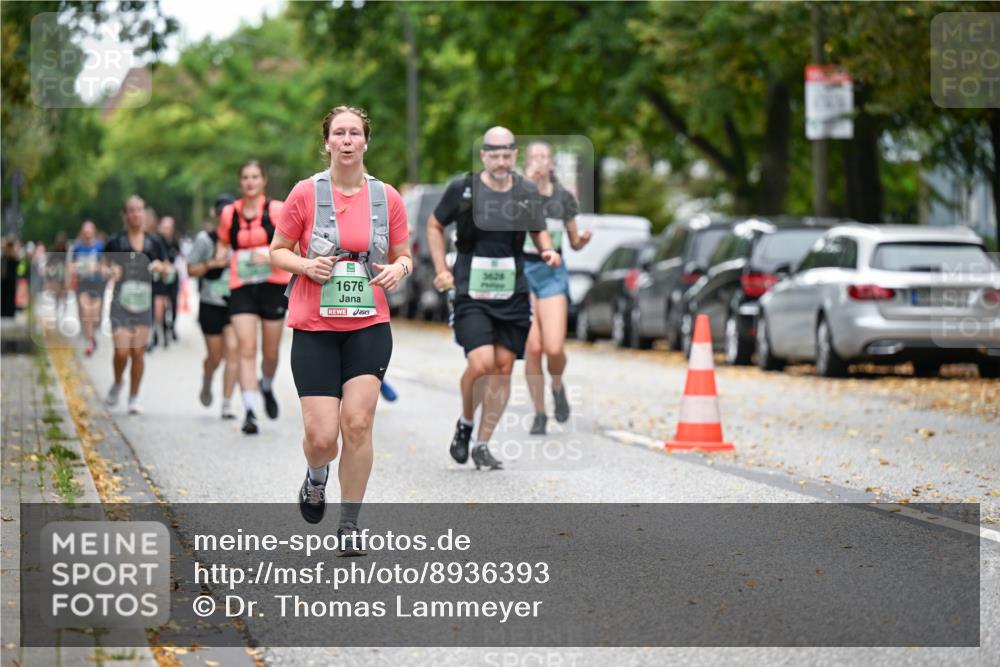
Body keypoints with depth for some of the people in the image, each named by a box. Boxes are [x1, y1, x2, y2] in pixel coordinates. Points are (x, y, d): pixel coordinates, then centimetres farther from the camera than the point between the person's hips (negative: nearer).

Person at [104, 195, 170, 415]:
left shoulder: (154, 244, 8)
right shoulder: (116, 243, 1)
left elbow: (168, 271, 15)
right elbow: (104, 267, 8)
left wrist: (161, 267, -7)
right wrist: (111, 271, -14)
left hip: (145, 303, 2)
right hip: (121, 302, -2)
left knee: (138, 351, -1)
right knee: (122, 351, -11)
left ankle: (134, 397, 11)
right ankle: (117, 384, 20)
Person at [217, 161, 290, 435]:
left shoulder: (276, 210, -2)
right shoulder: (229, 214, 6)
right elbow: (223, 243, 21)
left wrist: (272, 256, -23)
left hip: (273, 286, -1)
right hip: (241, 288, 1)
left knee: (270, 351, 8)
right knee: (246, 349, -12)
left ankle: (267, 387, 41)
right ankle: (249, 411, -15)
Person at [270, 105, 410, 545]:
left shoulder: (387, 197, 3)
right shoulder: (305, 193, -3)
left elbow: (403, 256, 13)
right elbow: (277, 251, 6)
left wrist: (399, 269, -10)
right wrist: (306, 265, -15)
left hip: (369, 327, 1)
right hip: (313, 328, -1)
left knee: (357, 423, -11)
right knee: (321, 436, -7)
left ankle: (349, 526, 5)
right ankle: (316, 478, 31)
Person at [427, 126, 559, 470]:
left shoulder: (527, 193, 5)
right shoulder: (462, 189, -4)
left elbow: (539, 231, 19)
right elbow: (434, 226, 9)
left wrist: (548, 251, -2)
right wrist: (441, 271, 1)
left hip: (512, 295, 4)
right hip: (471, 294, -3)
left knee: (504, 368, 1)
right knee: (481, 363, -18)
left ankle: (483, 445, 14)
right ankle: (465, 423, 11)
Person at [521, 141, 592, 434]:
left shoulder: (564, 197, 6)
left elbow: (574, 243, 13)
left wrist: (583, 239, -9)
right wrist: (528, 182, -33)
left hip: (552, 272, 1)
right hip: (521, 270, -1)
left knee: (554, 348, -12)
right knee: (532, 348, -5)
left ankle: (557, 387, 22)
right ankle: (539, 414, 9)